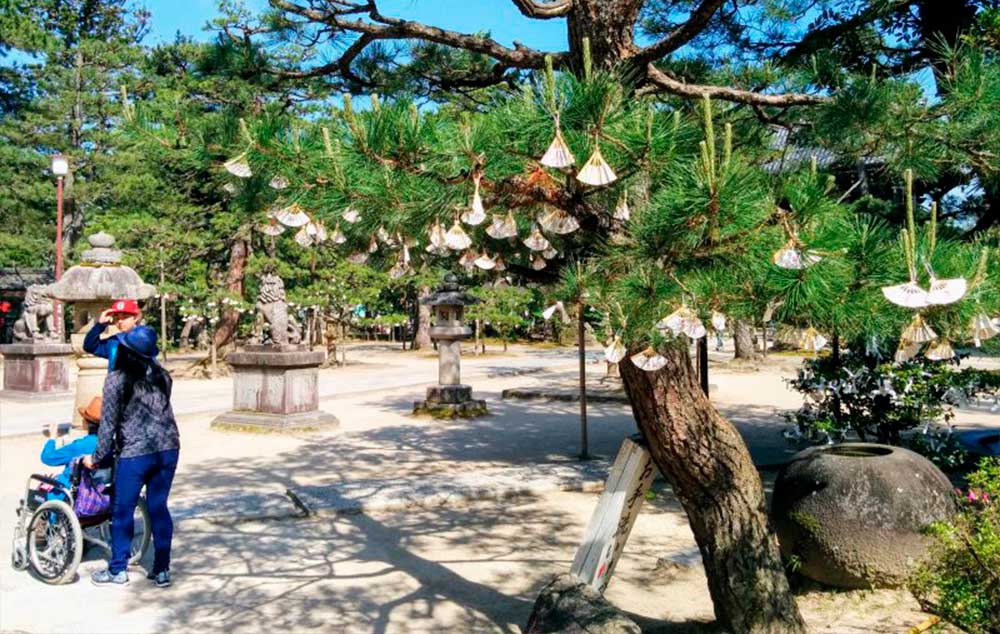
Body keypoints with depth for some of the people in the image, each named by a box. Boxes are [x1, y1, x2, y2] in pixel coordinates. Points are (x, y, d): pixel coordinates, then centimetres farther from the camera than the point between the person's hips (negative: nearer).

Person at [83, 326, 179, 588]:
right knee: (159, 508, 12)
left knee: (122, 511, 11)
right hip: (168, 448, 5)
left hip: (135, 452, -4)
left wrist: (97, 457, 6)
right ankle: (162, 570, 17)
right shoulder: (162, 376, 7)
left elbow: (108, 423, -4)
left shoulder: (116, 379, -6)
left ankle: (118, 570, 22)